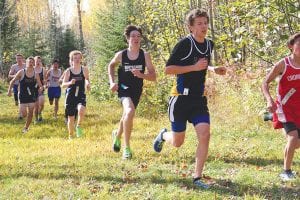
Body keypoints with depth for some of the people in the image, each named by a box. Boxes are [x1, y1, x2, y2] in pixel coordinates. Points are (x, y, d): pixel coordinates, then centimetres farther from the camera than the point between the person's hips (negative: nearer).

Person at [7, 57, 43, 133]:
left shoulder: (35, 74, -1)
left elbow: (40, 85, 1)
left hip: (31, 96, 2)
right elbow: (12, 81, 3)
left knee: (30, 114, 2)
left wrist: (41, 88, -22)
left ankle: (26, 128, 20)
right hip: (22, 96, -2)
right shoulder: (21, 72, -7)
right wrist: (9, 90, -3)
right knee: (24, 114, -9)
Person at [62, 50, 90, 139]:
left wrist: (88, 84, -5)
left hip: (81, 96, -1)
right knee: (71, 117, 6)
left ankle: (79, 126, -3)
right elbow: (63, 84, 1)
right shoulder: (68, 71, 1)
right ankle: (71, 136, 27)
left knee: (81, 110, -31)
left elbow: (87, 79, 18)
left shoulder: (84, 70, 2)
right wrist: (70, 83, -19)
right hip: (71, 96, 1)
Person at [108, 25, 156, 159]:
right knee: (130, 112, -30)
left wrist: (141, 75, -29)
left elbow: (153, 77, -11)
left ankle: (117, 135, 56)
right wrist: (112, 82, 2)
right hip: (123, 89, -3)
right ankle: (126, 147, -20)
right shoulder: (121, 55, -9)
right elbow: (111, 65, 13)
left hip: (136, 91, 3)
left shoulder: (145, 55, -10)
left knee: (126, 117, 22)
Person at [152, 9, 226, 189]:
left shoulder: (210, 44, 8)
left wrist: (214, 70, 7)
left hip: (199, 99, 5)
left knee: (205, 135, -13)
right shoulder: (184, 44, -14)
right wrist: (195, 67, -21)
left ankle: (197, 177, -3)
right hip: (181, 98, -5)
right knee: (177, 143, 6)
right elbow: (168, 69, -16)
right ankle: (163, 135, 43)